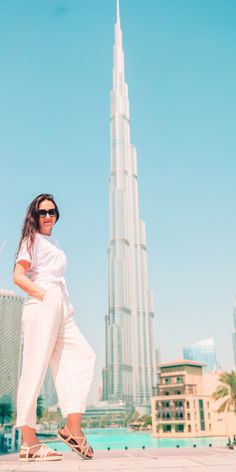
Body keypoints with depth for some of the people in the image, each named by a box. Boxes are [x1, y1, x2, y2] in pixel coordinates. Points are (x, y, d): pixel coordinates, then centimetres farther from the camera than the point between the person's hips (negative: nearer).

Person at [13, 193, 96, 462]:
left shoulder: (54, 244, 26)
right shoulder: (32, 239, 3)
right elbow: (18, 276, -8)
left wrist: (65, 306, 13)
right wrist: (44, 296, -16)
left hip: (61, 310, 9)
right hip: (41, 306, -9)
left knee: (83, 356, -1)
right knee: (35, 368, -8)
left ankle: (72, 428, -4)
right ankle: (28, 443, -4)